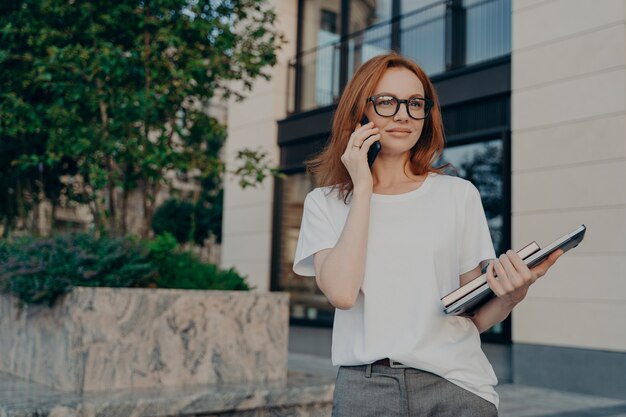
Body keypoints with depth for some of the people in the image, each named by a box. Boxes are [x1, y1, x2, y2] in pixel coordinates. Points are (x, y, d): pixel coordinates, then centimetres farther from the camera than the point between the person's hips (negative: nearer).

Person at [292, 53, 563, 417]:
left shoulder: (459, 195, 4)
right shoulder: (325, 203, 3)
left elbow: (474, 317, 5)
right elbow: (342, 292, -15)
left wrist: (510, 296, -16)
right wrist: (363, 189, -9)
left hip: (455, 386, 1)